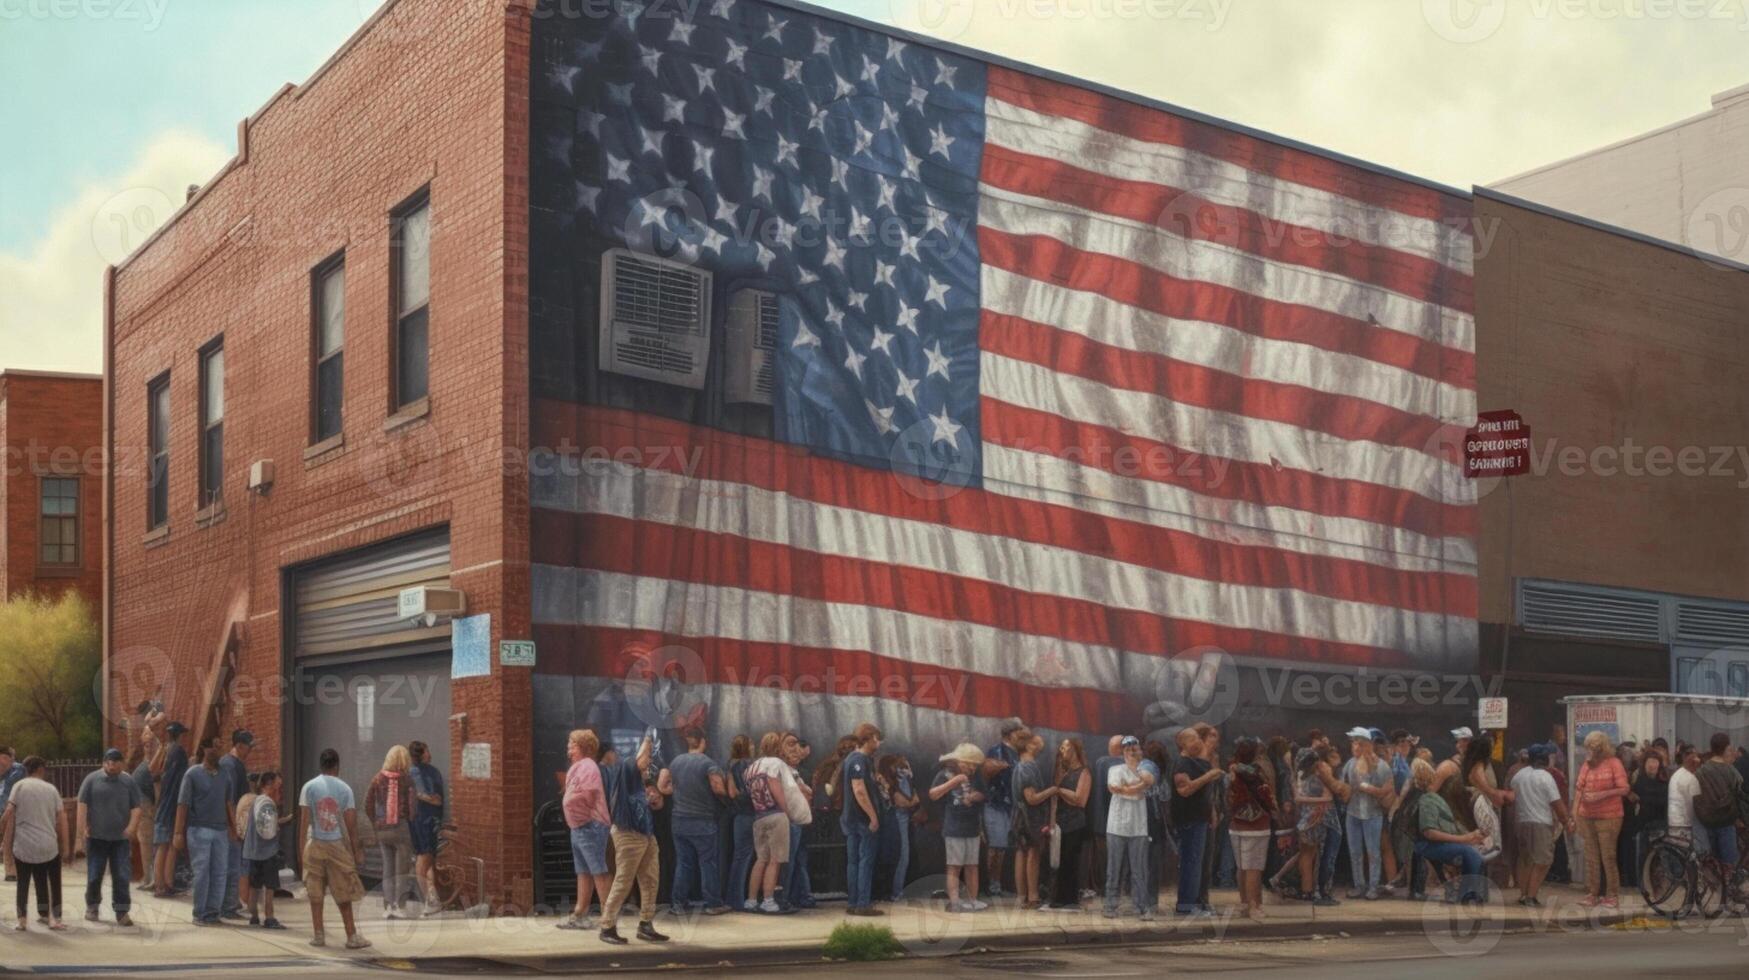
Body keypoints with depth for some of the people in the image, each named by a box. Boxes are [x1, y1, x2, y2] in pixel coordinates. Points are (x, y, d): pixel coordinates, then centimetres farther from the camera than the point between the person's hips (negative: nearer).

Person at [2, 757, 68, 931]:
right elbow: (62, 819, 4)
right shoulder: (51, 788, 6)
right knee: (53, 882, 15)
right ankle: (54, 919, 15)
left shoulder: (19, 786, 0)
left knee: (23, 883, 12)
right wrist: (66, 845, 10)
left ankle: (22, 920, 10)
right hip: (48, 847, 1)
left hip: (23, 846, -1)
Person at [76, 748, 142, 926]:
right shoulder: (92, 780, 0)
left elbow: (136, 807, 3)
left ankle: (121, 912, 2)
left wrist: (132, 826, -13)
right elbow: (82, 805, -2)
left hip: (120, 838, 1)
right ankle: (92, 907, 26)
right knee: (94, 875, 8)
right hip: (96, 836, -1)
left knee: (121, 877, -2)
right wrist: (82, 829, -10)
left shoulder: (128, 782, 4)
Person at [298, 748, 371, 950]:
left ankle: (318, 935, 8)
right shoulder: (344, 788, -2)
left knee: (315, 892, 8)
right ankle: (352, 935, 7)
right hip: (337, 844, 0)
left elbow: (304, 819, -4)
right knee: (344, 893, 7)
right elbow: (351, 822, -2)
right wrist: (356, 849, 4)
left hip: (315, 843, 0)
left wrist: (302, 845, 1)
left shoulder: (309, 787, -1)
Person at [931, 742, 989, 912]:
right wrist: (954, 781, -24)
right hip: (954, 829, -5)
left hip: (972, 828, 5)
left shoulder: (975, 776, 8)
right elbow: (933, 794, -17)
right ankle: (954, 902, -9)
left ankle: (972, 900, 13)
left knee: (972, 866, 8)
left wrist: (975, 796, -5)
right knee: (954, 866, -6)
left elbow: (983, 793, 17)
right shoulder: (945, 775, -6)